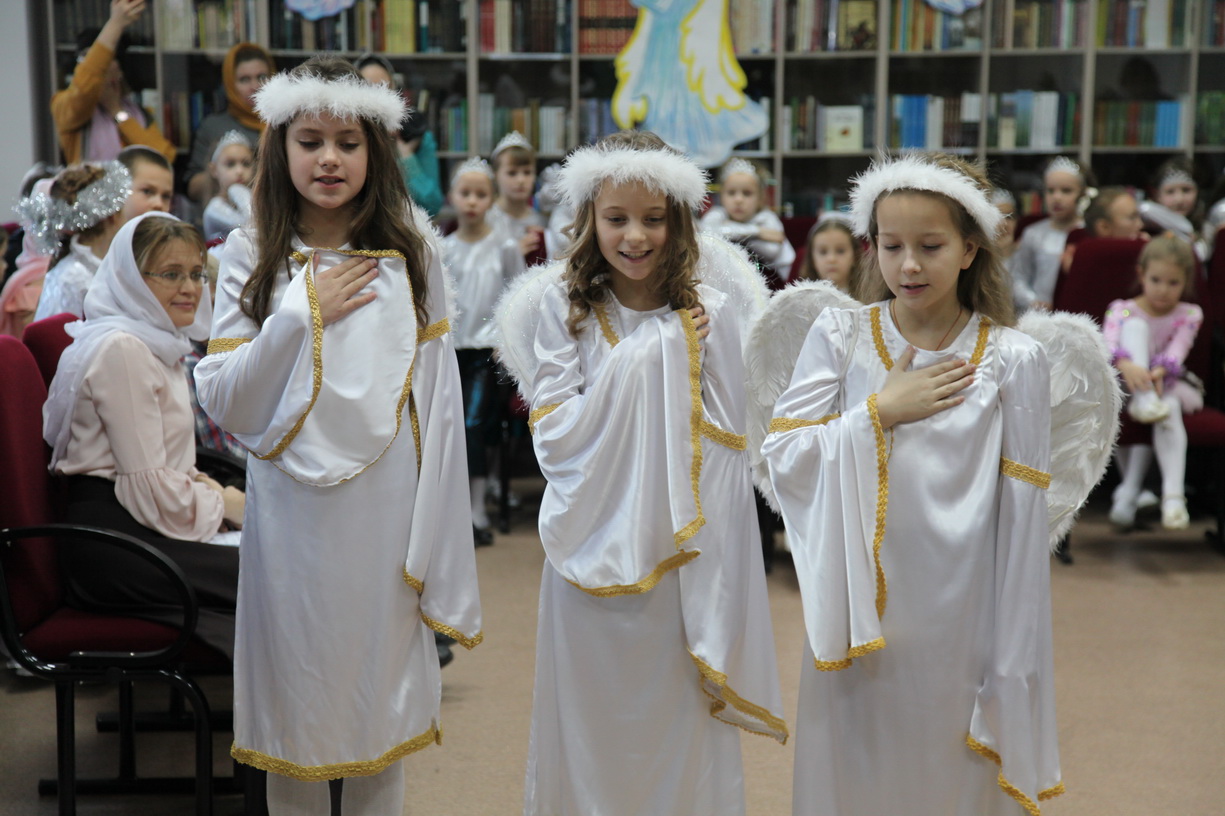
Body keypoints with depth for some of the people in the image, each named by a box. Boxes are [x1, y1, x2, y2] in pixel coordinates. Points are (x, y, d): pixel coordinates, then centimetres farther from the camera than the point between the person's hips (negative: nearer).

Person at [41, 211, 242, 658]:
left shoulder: (154, 342, 17)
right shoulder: (122, 348, -14)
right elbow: (149, 489, -17)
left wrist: (208, 488, 3)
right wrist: (226, 503, -5)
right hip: (112, 547, -10)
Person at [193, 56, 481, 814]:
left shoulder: (411, 251, 0)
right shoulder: (251, 254, 0)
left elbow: (439, 403, 0)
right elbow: (227, 405, -4)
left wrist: (440, 542, -2)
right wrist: (302, 315, -13)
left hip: (386, 505, 0)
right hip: (293, 505, 0)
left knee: (384, 694, 10)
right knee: (296, 695, 10)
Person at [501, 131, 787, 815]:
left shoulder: (709, 310, -3)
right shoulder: (564, 307, -3)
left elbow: (729, 443, -2)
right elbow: (554, 437, -12)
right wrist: (641, 361, -15)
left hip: (681, 552, 0)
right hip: (592, 547, 0)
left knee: (680, 729, 9)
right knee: (592, 726, 11)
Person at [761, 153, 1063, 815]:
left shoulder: (1013, 361, -5)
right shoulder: (840, 336, -1)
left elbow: (1022, 518, -4)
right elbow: (781, 456, -6)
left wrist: (1013, 662, -3)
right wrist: (880, 411, -14)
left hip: (957, 620, -1)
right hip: (860, 614, 1)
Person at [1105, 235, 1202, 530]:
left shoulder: (1189, 315, 5)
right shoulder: (1122, 309, 1)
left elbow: (1178, 350, -14)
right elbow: (1109, 343, -19)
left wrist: (1158, 372, -36)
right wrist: (1127, 365, -42)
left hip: (1166, 382, 1)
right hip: (1124, 383, -1)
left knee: (1170, 407, -37)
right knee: (1135, 325, -23)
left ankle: (1173, 493, -46)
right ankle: (1143, 400, -43)